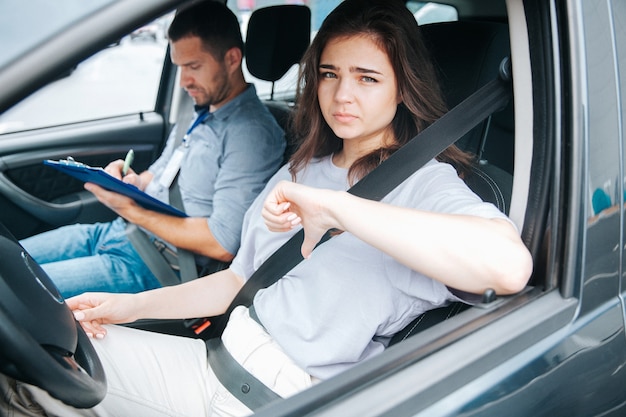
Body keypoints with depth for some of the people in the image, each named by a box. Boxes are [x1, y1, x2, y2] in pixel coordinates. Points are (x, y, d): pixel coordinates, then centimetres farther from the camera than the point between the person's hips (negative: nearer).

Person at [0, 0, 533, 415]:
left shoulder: (424, 182, -12)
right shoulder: (301, 171, 12)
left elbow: (508, 264, -36)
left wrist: (335, 208, -34)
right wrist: (132, 306, 6)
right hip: (225, 356, 7)